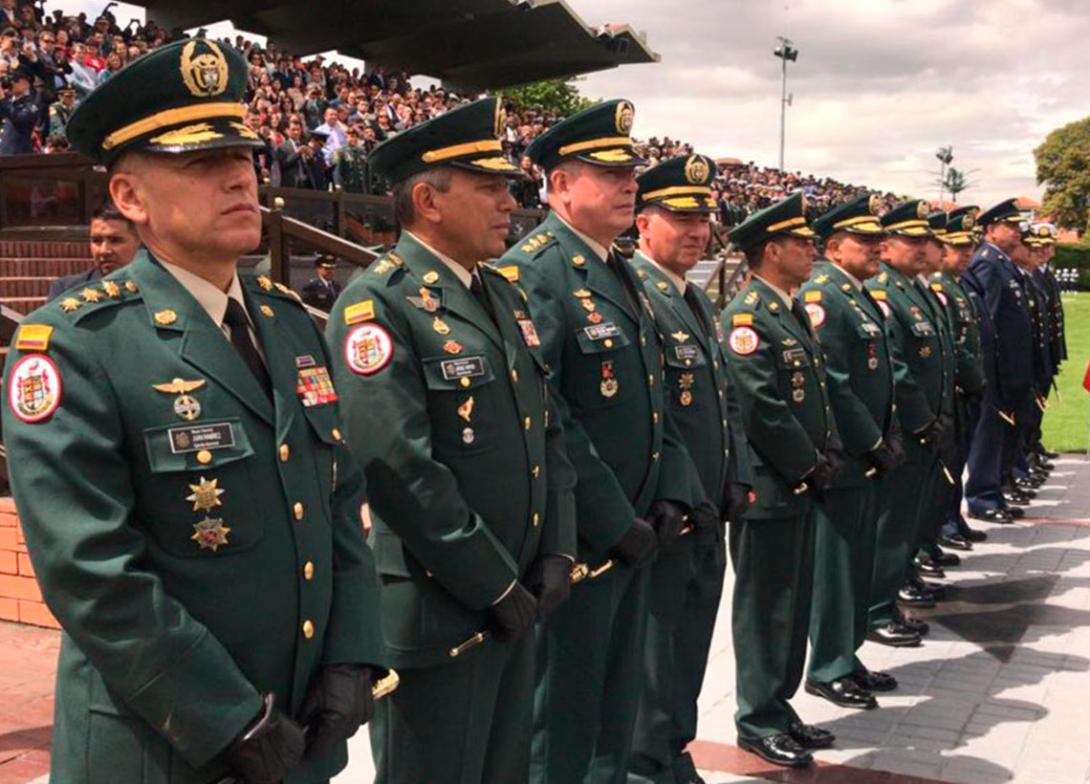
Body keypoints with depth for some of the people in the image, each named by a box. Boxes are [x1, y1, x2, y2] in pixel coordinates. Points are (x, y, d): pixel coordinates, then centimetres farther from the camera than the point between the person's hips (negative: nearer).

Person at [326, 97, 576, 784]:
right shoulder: (379, 304, -14)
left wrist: (556, 553, 3)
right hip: (436, 612, -8)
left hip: (518, 602, 8)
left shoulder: (507, 297, 12)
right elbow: (399, 466, -23)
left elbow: (549, 433, 14)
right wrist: (494, 585, -18)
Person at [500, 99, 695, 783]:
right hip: (575, 541, -9)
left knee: (619, 704, 20)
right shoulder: (532, 272, -15)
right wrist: (614, 524, -19)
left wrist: (669, 494, 5)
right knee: (564, 718, 6)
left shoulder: (622, 273, 14)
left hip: (637, 532, 9)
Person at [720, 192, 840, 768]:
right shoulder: (746, 316, -16)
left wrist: (827, 457, 5)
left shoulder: (792, 311, 13)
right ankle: (759, 722, 16)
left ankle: (779, 709, 30)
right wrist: (810, 465, -13)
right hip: (766, 489, -9)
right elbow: (762, 408, -22)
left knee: (793, 605, 17)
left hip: (802, 486, 9)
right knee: (765, 608, 3)